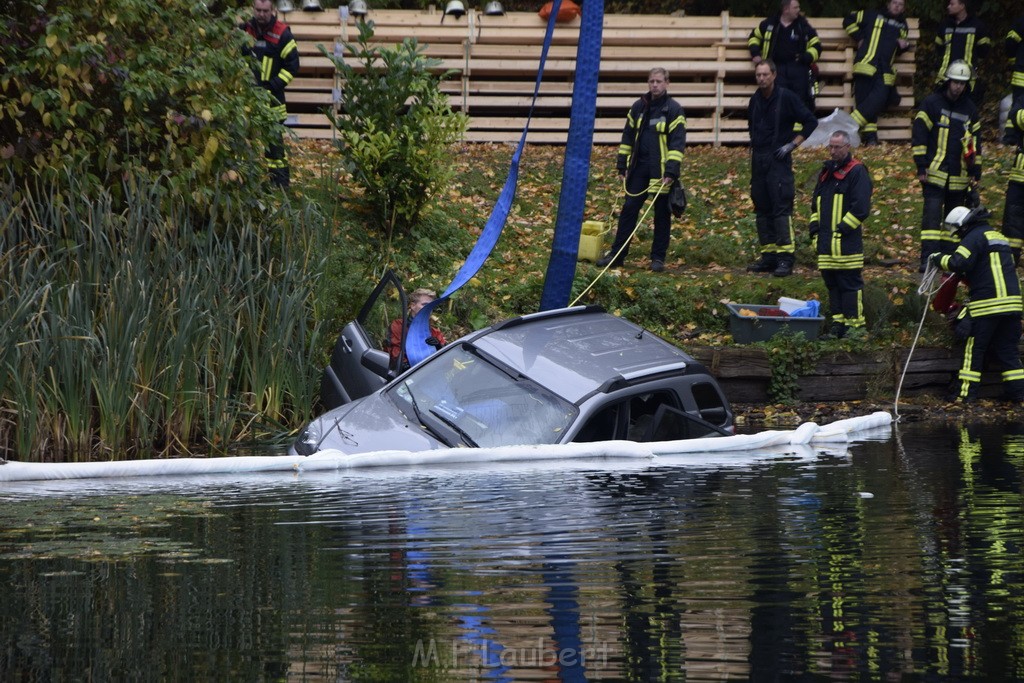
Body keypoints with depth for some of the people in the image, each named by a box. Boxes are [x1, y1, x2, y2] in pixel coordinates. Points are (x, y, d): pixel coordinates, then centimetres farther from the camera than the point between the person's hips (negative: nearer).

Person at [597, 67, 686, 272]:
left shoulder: (673, 110, -5)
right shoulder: (638, 107, 9)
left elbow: (677, 143, -9)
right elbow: (628, 137, 16)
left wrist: (671, 172, -16)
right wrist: (622, 165, 10)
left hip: (661, 171, -4)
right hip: (639, 169, 4)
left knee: (662, 214, 3)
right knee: (628, 209, 3)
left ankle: (658, 257, 10)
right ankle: (617, 254, 7)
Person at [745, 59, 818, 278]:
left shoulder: (786, 98, -7)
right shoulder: (755, 100, 12)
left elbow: (811, 122, -5)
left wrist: (792, 144, -10)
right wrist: (754, 143, 16)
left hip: (778, 160, -7)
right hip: (758, 159, 7)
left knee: (781, 207, -13)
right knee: (762, 208, 8)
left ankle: (785, 257, -16)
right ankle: (768, 255, 13)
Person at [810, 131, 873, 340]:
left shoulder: (857, 172, -5)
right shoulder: (827, 171, 19)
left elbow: (861, 207, -12)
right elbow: (816, 201, 27)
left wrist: (843, 228, -14)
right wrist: (815, 227, 15)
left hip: (847, 241, -8)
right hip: (826, 241, 8)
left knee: (850, 283, -7)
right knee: (831, 282, 9)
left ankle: (855, 324, -4)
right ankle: (838, 322, 15)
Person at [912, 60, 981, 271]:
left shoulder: (970, 109, 12)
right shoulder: (931, 103, -1)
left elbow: (975, 142, 17)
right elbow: (918, 135, -3)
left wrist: (976, 172, 12)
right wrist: (921, 166, -8)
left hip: (959, 178, 5)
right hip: (935, 173, -4)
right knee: (932, 214, -13)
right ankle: (928, 259, -18)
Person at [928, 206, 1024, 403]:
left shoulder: (974, 237, -6)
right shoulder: (997, 235, 22)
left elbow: (959, 263, -19)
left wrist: (940, 259, -3)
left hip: (987, 304, -8)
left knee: (974, 348, 0)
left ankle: (967, 391, -1)